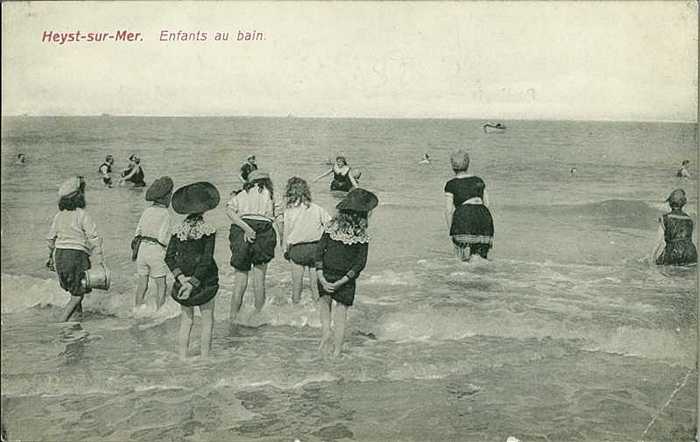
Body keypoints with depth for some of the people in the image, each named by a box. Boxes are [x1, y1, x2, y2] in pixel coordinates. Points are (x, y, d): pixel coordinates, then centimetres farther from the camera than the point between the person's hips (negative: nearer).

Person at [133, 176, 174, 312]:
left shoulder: (147, 211, 7)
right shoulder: (165, 213, -11)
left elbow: (138, 232, 8)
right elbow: (163, 238, -17)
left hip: (143, 248, 6)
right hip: (156, 250, -6)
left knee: (142, 283, 16)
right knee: (161, 284, 6)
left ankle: (137, 309, 23)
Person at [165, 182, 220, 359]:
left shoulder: (178, 229, 0)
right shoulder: (209, 230, -12)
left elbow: (169, 256, -5)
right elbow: (206, 260, -17)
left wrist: (180, 277, -10)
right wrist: (193, 283, -16)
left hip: (184, 278, 4)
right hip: (204, 279, -4)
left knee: (186, 320, 14)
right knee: (207, 319, 11)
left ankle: (182, 357, 14)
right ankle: (205, 356, 12)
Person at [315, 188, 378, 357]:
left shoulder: (331, 227, -1)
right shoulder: (362, 236, -8)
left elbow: (319, 251, -5)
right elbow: (360, 263, -12)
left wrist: (321, 277, -7)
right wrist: (341, 282, -11)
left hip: (325, 276, 2)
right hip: (345, 282, -2)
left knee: (325, 301, 28)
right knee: (340, 315, 11)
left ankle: (326, 332, 11)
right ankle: (336, 352, 16)